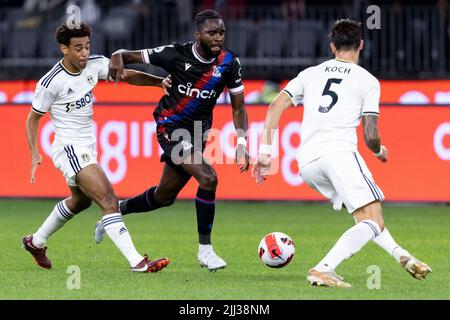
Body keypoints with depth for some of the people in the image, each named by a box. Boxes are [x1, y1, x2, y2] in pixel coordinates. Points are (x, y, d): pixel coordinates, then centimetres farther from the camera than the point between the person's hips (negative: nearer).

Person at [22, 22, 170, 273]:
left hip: (87, 147, 9)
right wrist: (34, 155, -14)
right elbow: (33, 118, -7)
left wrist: (160, 81, -16)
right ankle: (137, 262, -26)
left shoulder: (95, 65, -3)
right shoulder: (51, 83, -18)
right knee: (109, 201, -19)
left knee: (80, 201, 28)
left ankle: (36, 242, 46)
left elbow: (127, 75, -1)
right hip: (70, 149, -9)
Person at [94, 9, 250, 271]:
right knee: (208, 178, -25)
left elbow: (238, 107, 1)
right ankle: (205, 249, -13)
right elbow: (131, 56, -6)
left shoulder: (229, 63, -5)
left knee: (164, 197, 16)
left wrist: (242, 143, -11)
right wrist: (118, 58, -30)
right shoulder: (176, 54, -15)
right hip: (171, 129, -5)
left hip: (197, 134, 5)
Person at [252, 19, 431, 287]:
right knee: (373, 221, -12)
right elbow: (370, 136, 6)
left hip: (307, 163, 6)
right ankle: (323, 270, -29)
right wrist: (380, 151, 29)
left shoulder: (311, 74, 22)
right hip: (339, 151, -6)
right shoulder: (368, 81, 11)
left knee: (365, 212, 25)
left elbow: (275, 107, 12)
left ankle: (401, 255, 19)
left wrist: (265, 153, 11)